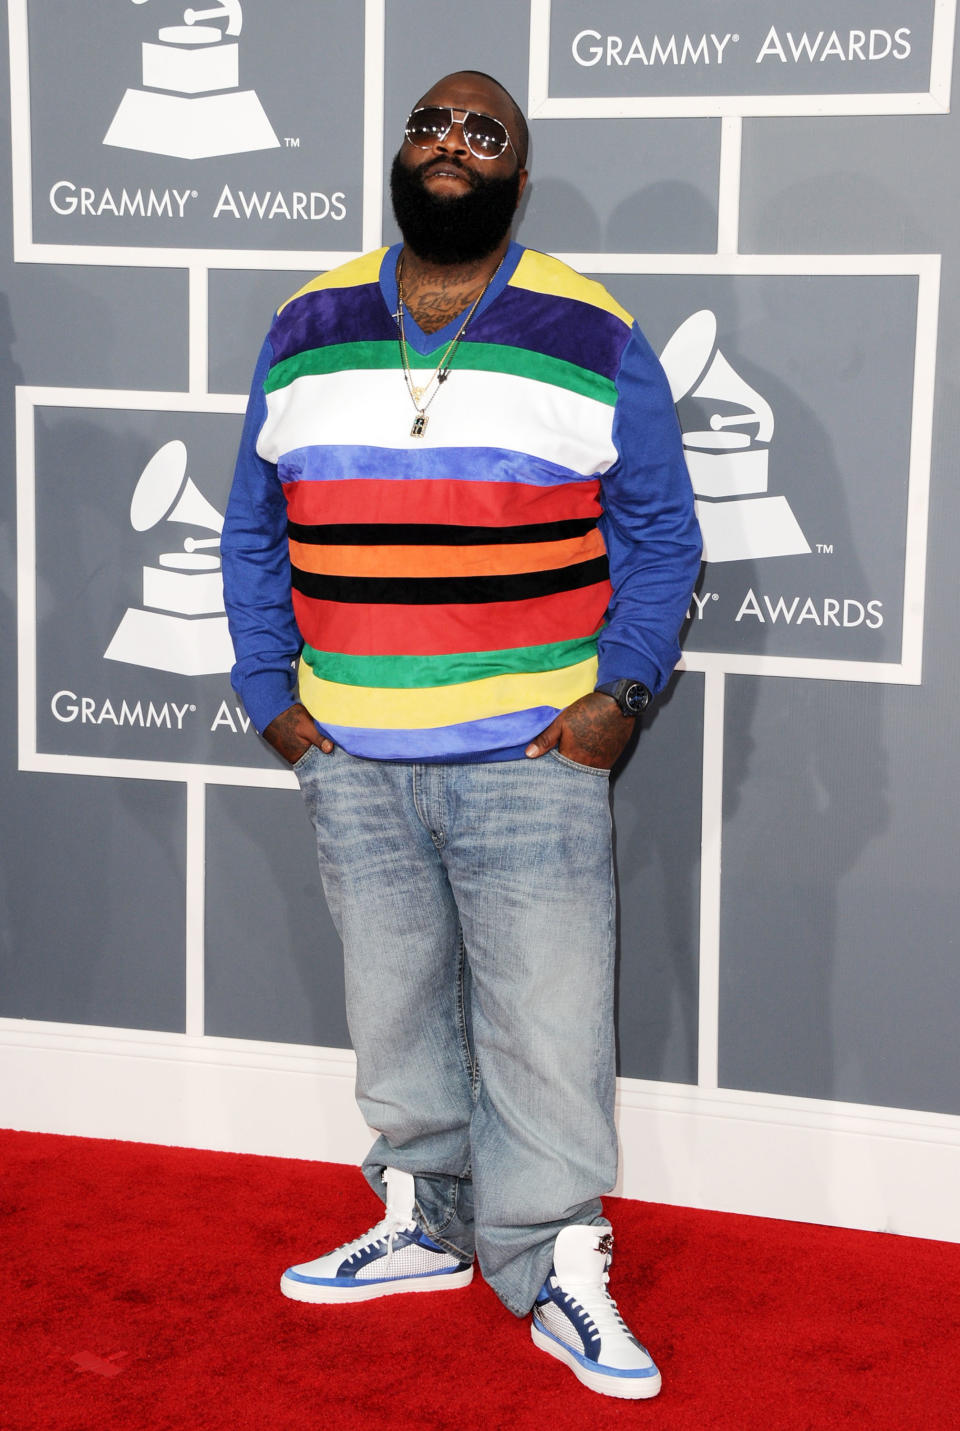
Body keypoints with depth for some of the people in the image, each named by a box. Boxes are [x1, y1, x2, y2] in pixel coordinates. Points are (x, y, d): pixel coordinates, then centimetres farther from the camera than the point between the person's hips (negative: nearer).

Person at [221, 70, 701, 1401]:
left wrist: (619, 694, -9)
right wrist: (269, 694, 3)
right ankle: (424, 1225, 32)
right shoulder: (305, 331, 7)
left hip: (534, 756, -3)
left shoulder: (597, 339, -2)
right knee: (395, 1012, 14)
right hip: (351, 764, 3)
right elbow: (254, 529, 12)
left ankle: (556, 1268, 14)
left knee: (546, 1020, -1)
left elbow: (660, 536, 2)